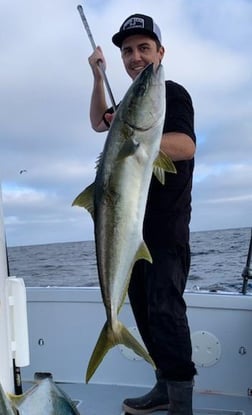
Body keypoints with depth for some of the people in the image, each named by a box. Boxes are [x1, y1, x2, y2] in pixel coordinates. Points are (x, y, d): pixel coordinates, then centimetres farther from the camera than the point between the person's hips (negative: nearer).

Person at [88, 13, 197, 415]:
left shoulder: (171, 93, -7)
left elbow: (186, 145, -23)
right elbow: (98, 123, 31)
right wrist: (98, 76, 19)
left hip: (166, 223, -9)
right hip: (133, 221, 9)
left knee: (165, 308, -12)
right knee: (143, 307, 11)